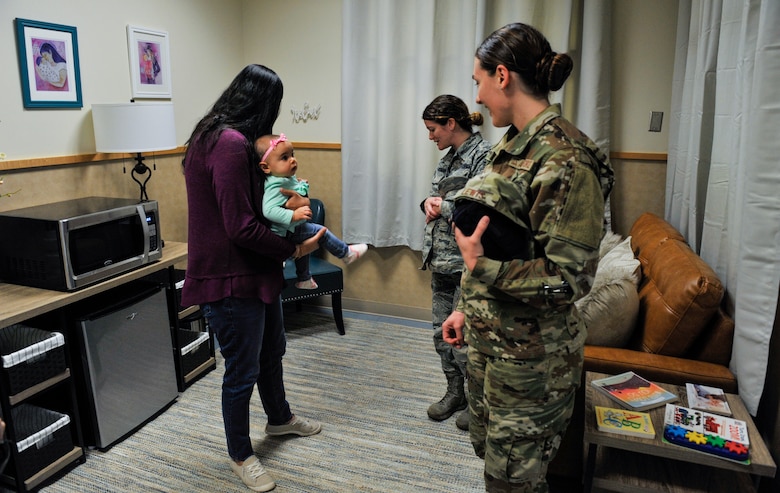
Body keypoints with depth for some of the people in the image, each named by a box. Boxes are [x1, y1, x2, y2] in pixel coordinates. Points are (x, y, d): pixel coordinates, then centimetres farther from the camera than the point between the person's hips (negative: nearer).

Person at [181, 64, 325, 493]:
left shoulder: (218, 136, 10)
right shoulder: (231, 144, -23)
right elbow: (242, 228, -25)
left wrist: (284, 200, 1)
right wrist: (294, 250, -13)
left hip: (256, 271, 11)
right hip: (231, 279, -11)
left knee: (272, 348, 26)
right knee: (243, 371, 7)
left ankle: (279, 418, 50)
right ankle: (240, 455, 30)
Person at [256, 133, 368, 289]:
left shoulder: (287, 178, 0)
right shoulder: (276, 186, -31)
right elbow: (269, 210, -42)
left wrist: (302, 185, 5)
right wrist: (294, 215, -46)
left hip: (293, 229, 11)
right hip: (286, 232, -11)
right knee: (319, 231, -5)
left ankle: (304, 280, 50)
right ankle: (346, 253, 17)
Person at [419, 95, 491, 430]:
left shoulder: (483, 155, -13)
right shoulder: (449, 157, 13)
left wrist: (443, 208, -12)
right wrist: (429, 201, -1)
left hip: (467, 264, -9)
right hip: (441, 259, 9)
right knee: (442, 332, 16)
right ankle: (455, 392, 34)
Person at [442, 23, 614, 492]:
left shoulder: (564, 159, -22)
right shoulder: (515, 145, 6)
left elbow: (570, 278, -22)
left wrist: (483, 266, -28)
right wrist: (468, 308, 16)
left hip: (530, 352, -9)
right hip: (490, 335, 9)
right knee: (487, 446, 26)